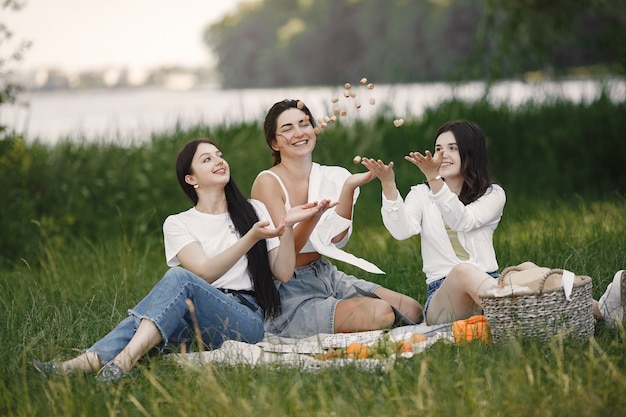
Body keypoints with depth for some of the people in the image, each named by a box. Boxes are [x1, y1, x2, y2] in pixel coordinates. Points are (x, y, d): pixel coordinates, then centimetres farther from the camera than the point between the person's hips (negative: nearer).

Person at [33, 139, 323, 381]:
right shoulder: (178, 223, 12)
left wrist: (288, 226, -8)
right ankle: (92, 360, -54)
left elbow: (283, 273, 7)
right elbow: (205, 272, -6)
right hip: (200, 324, 2)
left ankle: (125, 359, -51)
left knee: (179, 278, -31)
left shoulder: (253, 211, 15)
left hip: (248, 319, -2)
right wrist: (251, 238, -18)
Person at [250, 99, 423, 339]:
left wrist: (349, 188, -22)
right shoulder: (268, 182, -11)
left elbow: (335, 240, -10)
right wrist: (312, 218, -38)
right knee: (380, 314, -25)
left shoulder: (330, 177, 4)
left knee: (413, 310, -4)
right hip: (289, 290, -7)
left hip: (326, 276, 7)